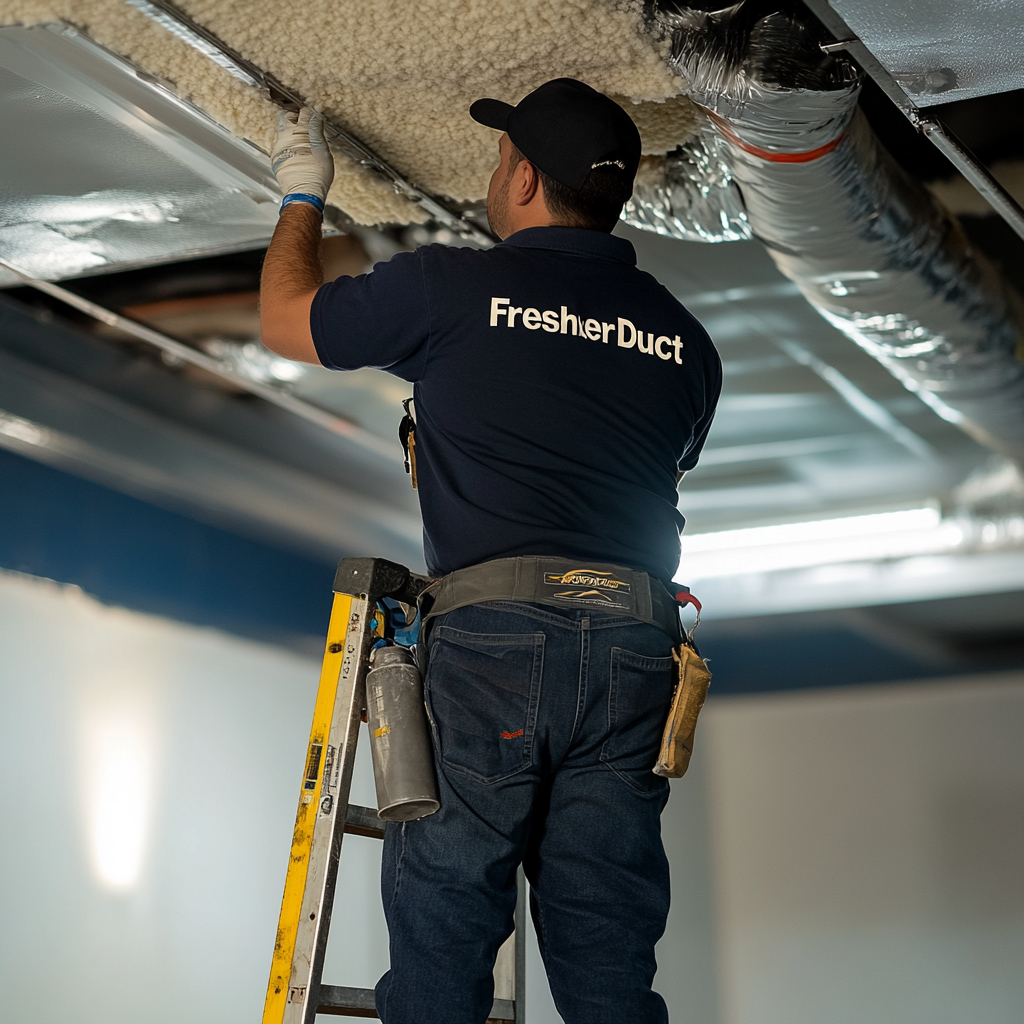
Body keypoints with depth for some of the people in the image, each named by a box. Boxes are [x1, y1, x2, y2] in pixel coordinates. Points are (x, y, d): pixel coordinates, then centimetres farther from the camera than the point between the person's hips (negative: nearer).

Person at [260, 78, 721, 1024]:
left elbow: (283, 321, 16)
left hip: (494, 631, -4)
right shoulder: (684, 337, 14)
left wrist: (302, 197, 33)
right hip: (636, 644, 4)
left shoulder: (451, 286, 2)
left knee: (443, 928, 2)